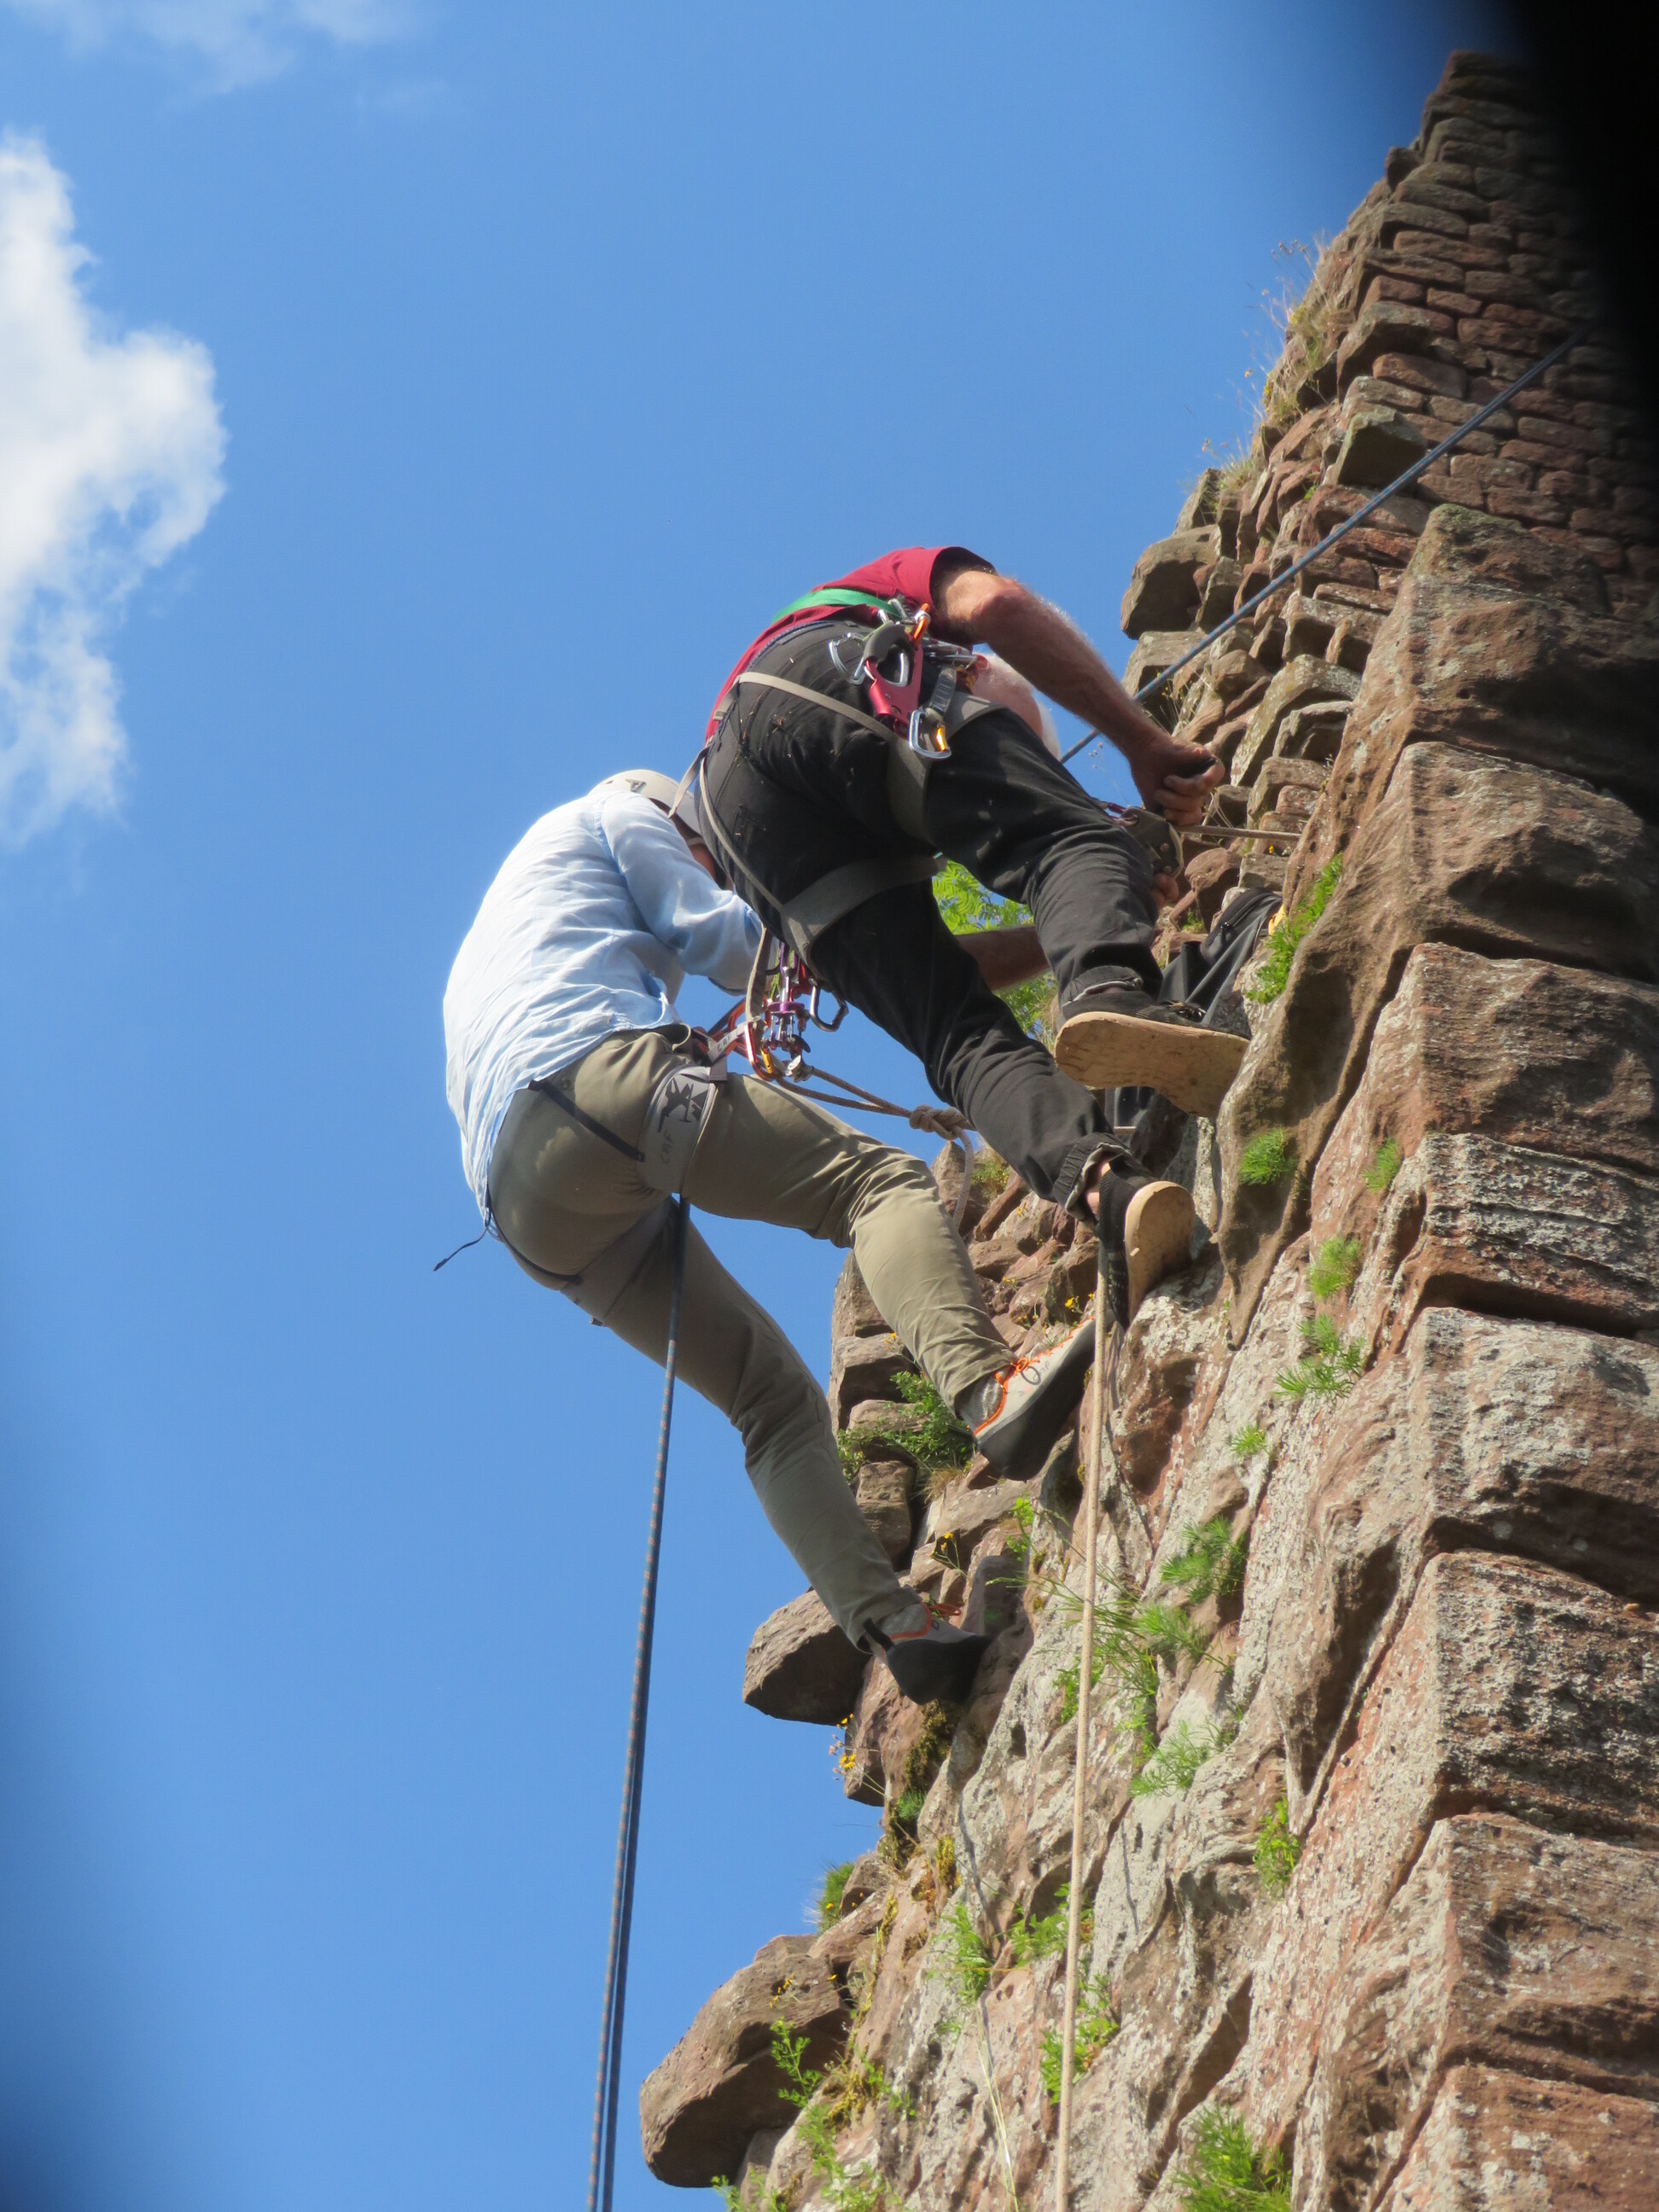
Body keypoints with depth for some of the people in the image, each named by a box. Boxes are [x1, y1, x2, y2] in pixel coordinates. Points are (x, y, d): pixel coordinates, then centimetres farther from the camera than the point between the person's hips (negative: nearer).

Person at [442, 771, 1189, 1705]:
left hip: (527, 1204, 7)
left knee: (775, 1395, 5)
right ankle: (988, 1387, -47)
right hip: (598, 1075, -7)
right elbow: (728, 941, 15)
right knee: (877, 1177, -18)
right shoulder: (618, 817, 25)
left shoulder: (478, 964, 45)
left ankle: (889, 1621, -14)